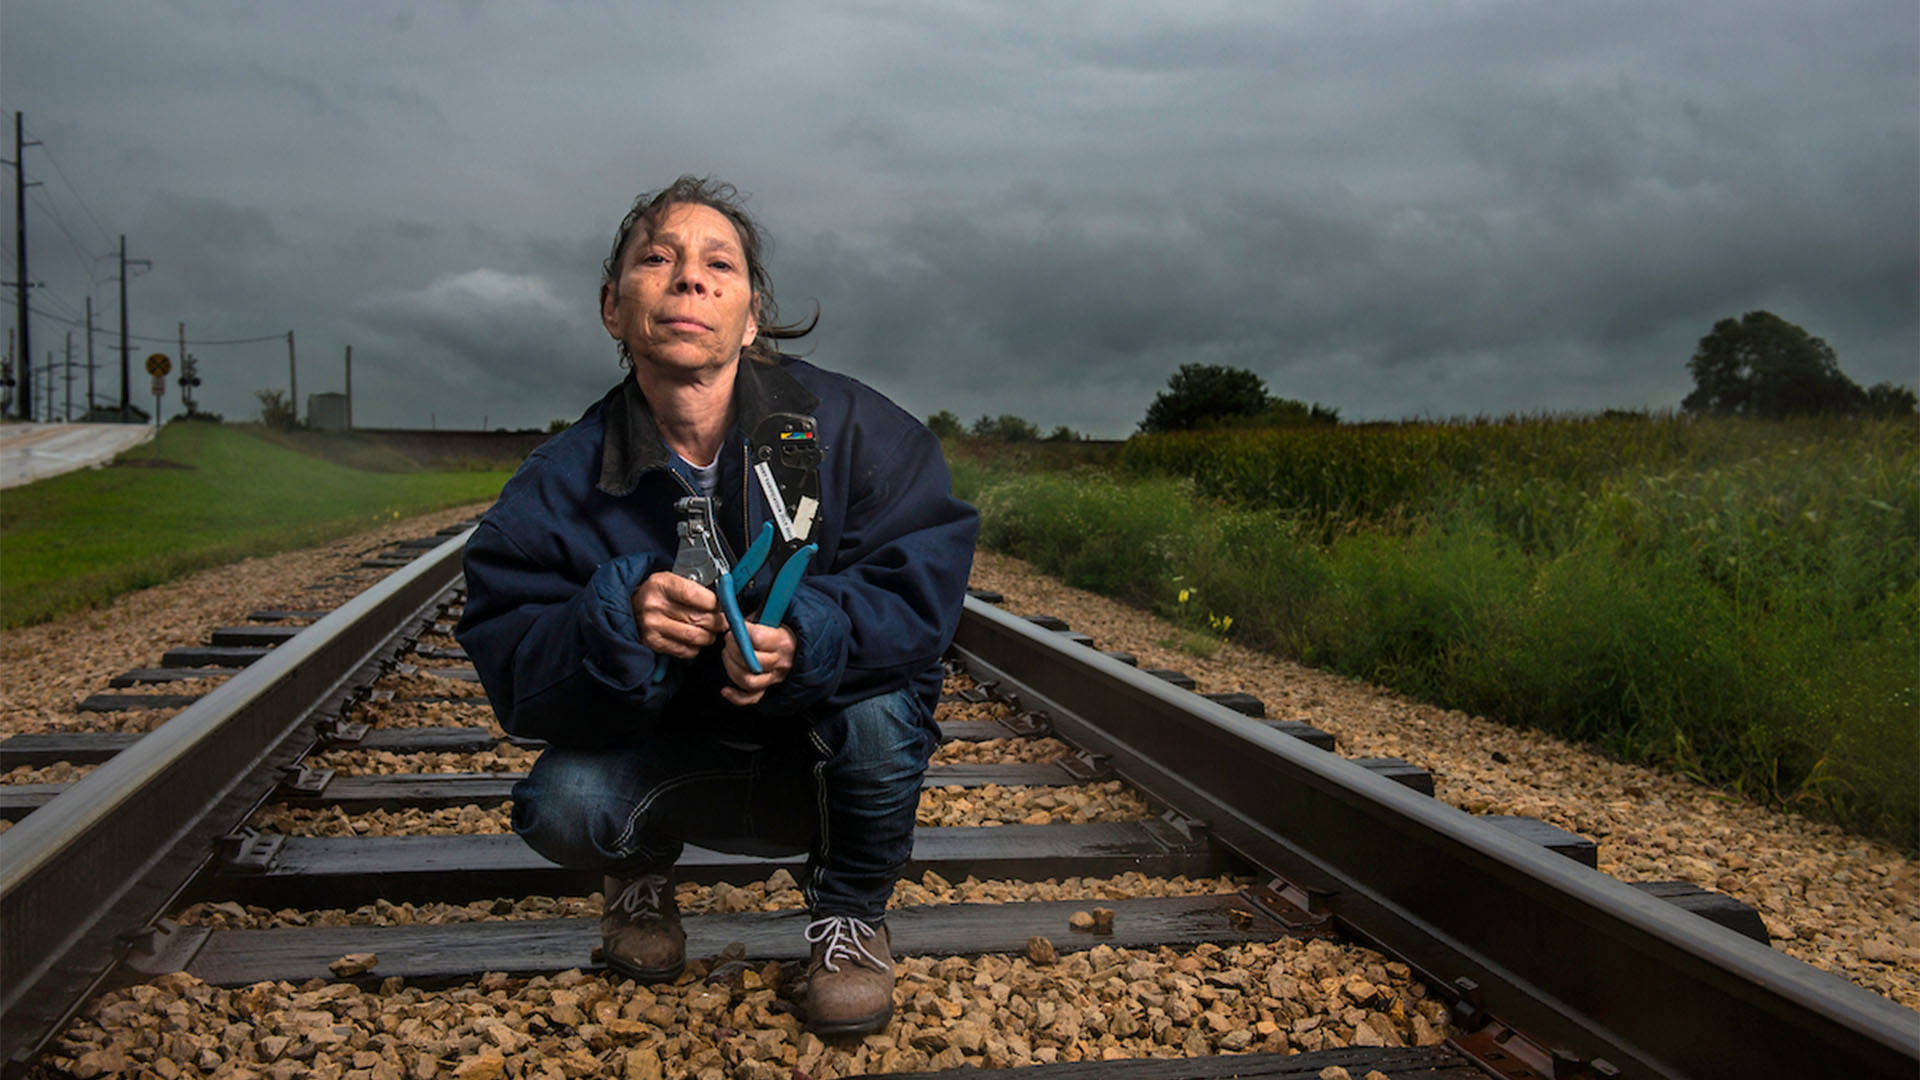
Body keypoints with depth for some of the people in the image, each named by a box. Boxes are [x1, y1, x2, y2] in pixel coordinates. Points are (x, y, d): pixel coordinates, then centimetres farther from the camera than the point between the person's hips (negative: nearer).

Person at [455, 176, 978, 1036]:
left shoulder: (843, 425, -16)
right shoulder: (561, 483, -13)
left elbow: (927, 576, -20)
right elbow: (511, 670, -18)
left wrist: (809, 636, -39)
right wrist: (617, 621, -39)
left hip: (837, 759, 0)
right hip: (681, 758, 1)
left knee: (880, 701, -33)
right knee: (560, 806, -26)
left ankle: (851, 908, -2)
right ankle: (643, 866, 14)